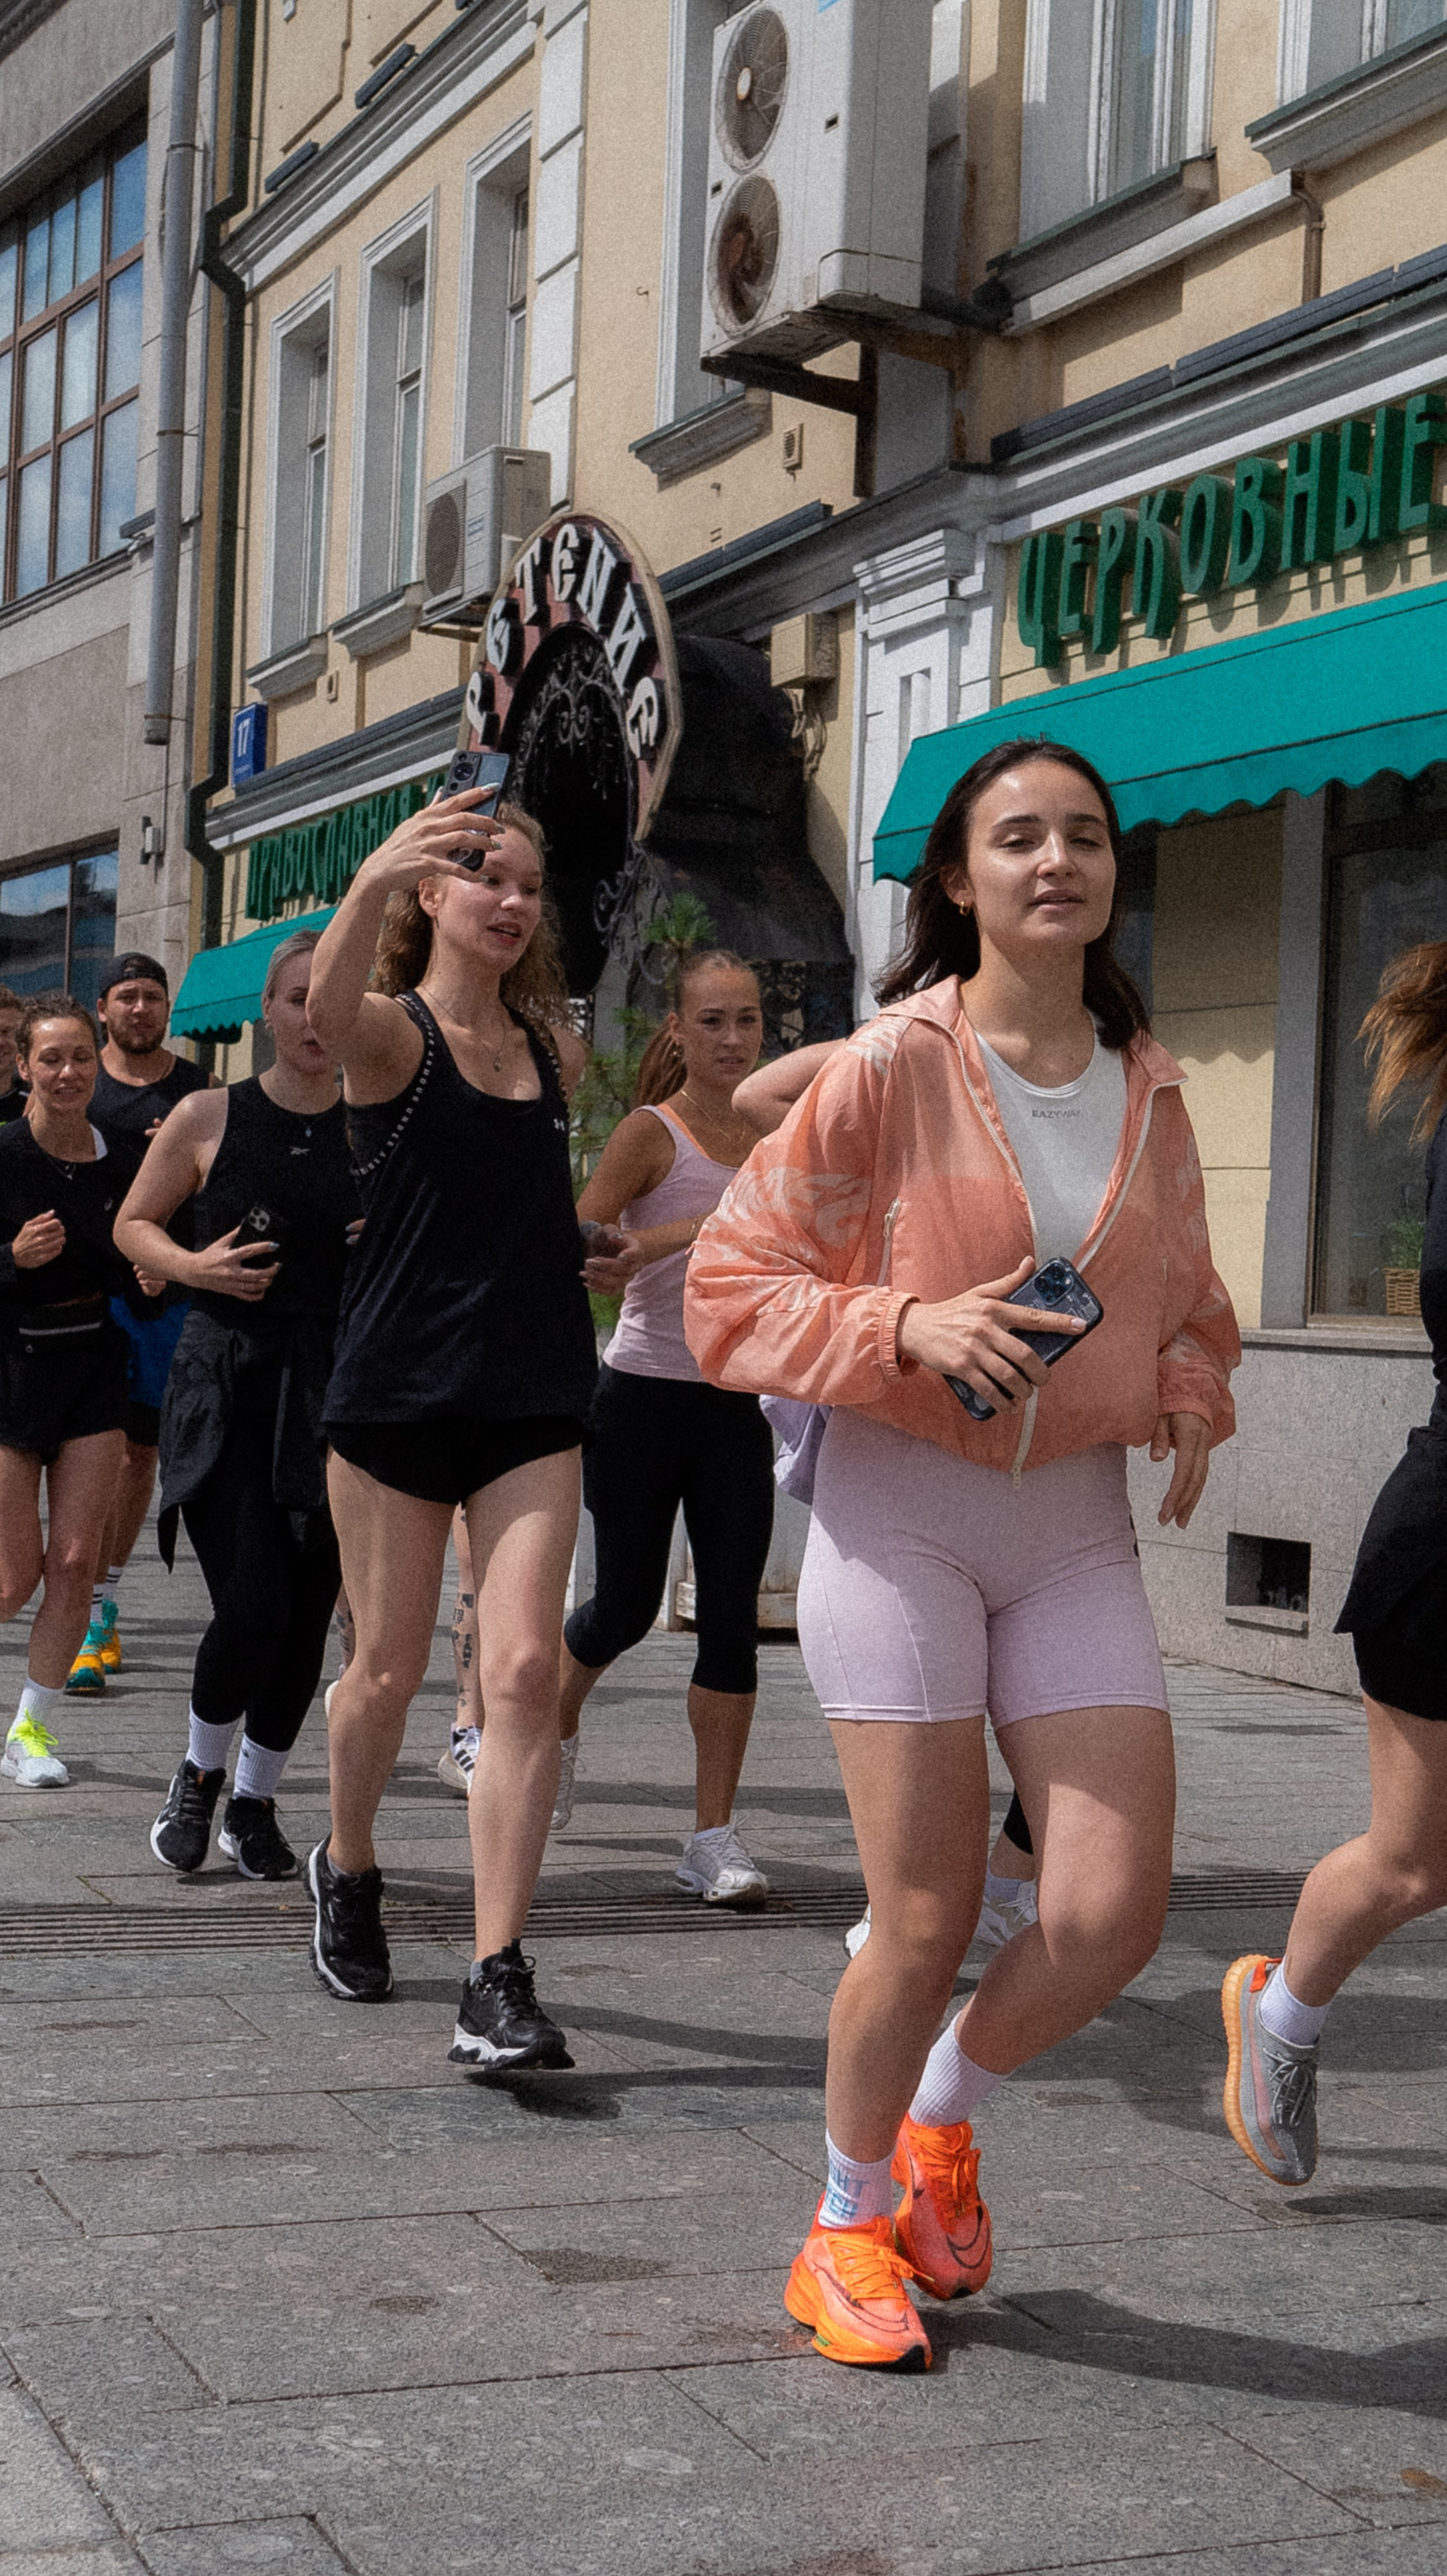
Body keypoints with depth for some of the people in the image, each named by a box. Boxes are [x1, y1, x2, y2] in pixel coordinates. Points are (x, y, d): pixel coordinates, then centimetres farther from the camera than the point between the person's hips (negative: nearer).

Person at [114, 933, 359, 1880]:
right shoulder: (208, 1118, 1)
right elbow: (134, 1223, 11)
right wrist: (193, 1266, -7)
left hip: (334, 1391, 2)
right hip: (226, 1383, -2)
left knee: (308, 1613, 4)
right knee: (254, 1606, -12)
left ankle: (256, 1802, 26)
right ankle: (199, 1774, 18)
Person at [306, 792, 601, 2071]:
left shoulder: (554, 1045, 10)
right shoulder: (395, 1032, -5)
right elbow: (329, 1007, -32)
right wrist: (371, 882, -50)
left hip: (533, 1401, 3)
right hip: (397, 1391, -3)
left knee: (525, 1669, -10)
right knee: (390, 1670, 9)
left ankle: (499, 1983, -9)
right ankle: (348, 1868, 39)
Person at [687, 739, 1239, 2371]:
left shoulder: (1148, 1092, 8)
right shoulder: (890, 1071, -7)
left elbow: (1185, 1298, 23)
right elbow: (732, 1284, -6)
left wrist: (1192, 1398, 1)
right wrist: (910, 1329, -20)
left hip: (1079, 1523, 4)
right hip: (902, 1512, -4)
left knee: (1112, 1914, -4)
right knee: (927, 1920, -2)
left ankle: (944, 2116, 28)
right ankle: (849, 2226, 24)